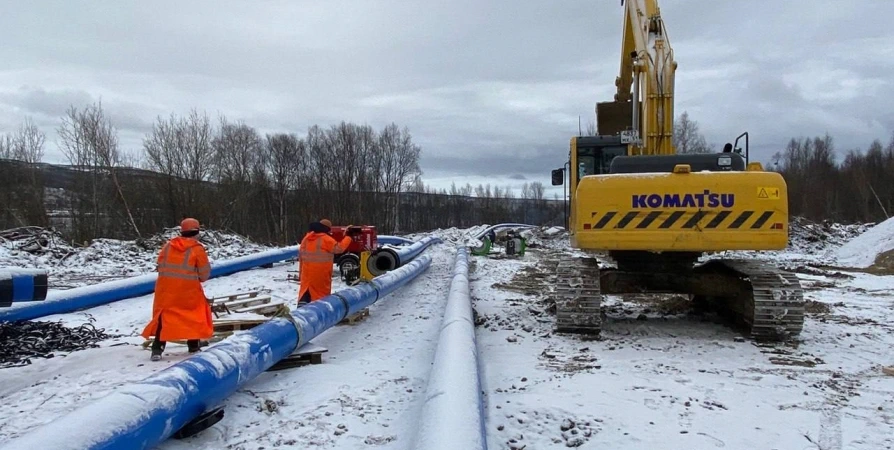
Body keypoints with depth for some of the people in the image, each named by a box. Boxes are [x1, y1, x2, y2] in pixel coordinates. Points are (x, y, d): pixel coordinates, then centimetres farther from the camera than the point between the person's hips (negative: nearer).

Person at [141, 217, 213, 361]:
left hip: (166, 288, 4)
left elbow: (161, 265, 11)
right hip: (189, 290, -3)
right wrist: (197, 278, 18)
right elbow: (205, 273, -4)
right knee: (196, 314, 14)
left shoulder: (168, 246, 6)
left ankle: (157, 349, 1)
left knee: (164, 315, 9)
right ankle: (193, 346, 18)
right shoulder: (197, 249, -7)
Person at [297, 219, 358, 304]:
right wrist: (348, 236, -5)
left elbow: (301, 255, 13)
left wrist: (300, 272, 19)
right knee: (323, 292, 6)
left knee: (305, 292, 7)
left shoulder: (306, 238, 9)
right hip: (321, 272, -5)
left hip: (307, 272, 5)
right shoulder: (326, 239, -13)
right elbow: (339, 248, -15)